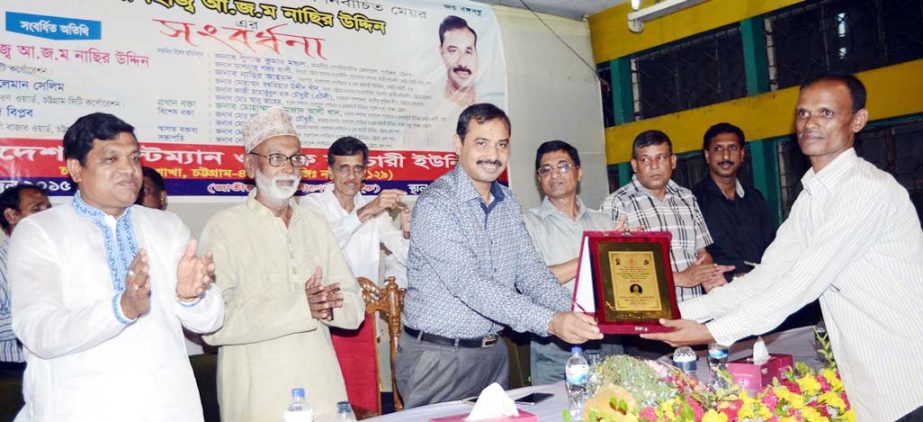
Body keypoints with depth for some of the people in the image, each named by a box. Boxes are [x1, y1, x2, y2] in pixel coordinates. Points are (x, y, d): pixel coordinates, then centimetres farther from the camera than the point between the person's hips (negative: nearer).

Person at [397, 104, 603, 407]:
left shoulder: (508, 202, 7)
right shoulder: (435, 205, -18)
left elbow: (530, 271, 6)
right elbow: (469, 284, -27)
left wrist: (576, 315, -11)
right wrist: (550, 322, -33)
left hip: (493, 352, 7)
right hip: (436, 357, -7)